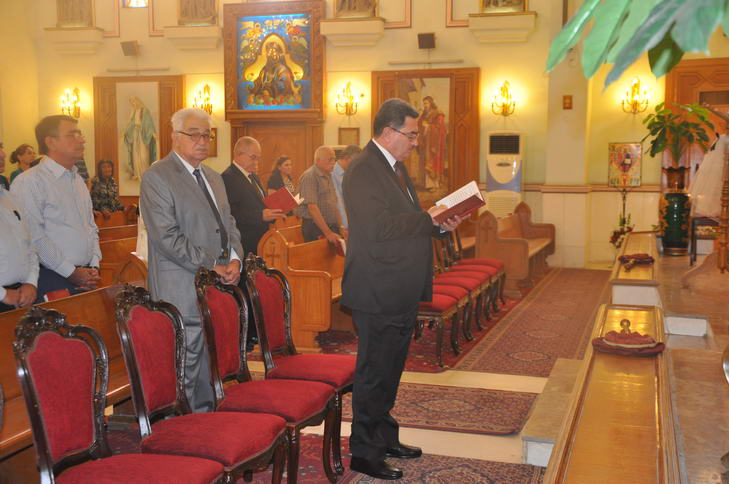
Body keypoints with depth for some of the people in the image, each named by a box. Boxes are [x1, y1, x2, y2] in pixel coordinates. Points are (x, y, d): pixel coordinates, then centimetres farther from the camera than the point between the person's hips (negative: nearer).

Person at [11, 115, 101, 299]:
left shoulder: (78, 180, 17)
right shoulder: (28, 182, -10)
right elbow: (34, 238, -16)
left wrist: (94, 266, 6)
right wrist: (71, 272, -14)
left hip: (85, 276, 7)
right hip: (53, 280, -7)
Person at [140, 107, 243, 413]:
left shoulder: (214, 178, 20)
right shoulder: (157, 176, -7)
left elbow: (228, 225, 22)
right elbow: (167, 237, -15)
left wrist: (234, 259, 1)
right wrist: (212, 266, -15)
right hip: (184, 293, -7)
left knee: (211, 371, 11)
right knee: (184, 372, -3)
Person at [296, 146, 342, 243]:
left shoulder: (328, 176, 14)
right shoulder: (309, 176, -12)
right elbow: (312, 207, -20)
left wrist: (340, 227, 10)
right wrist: (328, 233, -22)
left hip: (331, 227, 8)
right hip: (314, 227, -8)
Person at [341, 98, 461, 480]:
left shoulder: (396, 166, 16)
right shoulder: (363, 171, -16)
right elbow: (381, 226, -26)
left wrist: (441, 224, 3)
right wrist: (429, 218, -17)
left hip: (401, 292, 10)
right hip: (378, 293, -10)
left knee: (389, 371, 19)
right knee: (374, 373, 0)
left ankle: (384, 438, 33)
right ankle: (365, 453, 12)